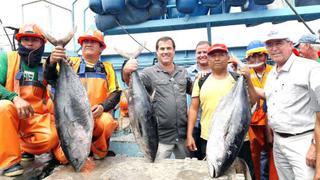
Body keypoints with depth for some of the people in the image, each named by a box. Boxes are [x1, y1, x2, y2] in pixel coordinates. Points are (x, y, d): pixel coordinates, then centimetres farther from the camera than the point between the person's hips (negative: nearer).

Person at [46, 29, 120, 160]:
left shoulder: (107, 67, 18)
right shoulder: (72, 63, 14)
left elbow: (115, 93, 9)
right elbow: (51, 78, -2)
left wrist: (102, 106, -11)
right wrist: (52, 62, -25)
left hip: (99, 114, 2)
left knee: (106, 122, -33)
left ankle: (99, 150, -3)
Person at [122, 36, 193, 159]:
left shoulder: (183, 72, 9)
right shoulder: (149, 73, -5)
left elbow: (192, 90, 21)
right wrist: (126, 72, -42)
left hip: (183, 133, 4)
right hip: (161, 136, -4)